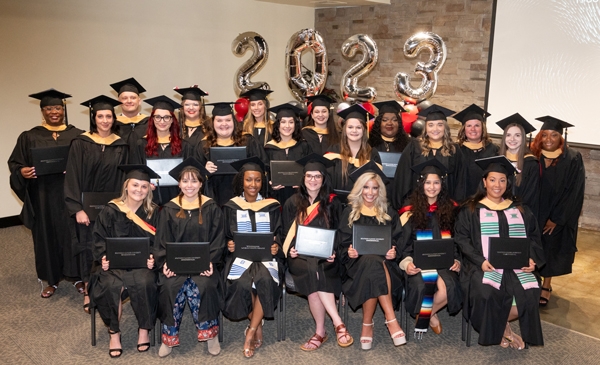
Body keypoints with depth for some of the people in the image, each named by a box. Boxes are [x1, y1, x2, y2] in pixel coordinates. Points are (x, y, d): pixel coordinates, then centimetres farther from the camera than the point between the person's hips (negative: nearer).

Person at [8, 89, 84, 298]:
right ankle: (51, 279, 21)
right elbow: (14, 163, 9)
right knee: (46, 235, 7)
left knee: (73, 233, 1)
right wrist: (22, 172, -13)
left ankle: (77, 276, 16)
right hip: (43, 197, 1)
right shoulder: (30, 137, 7)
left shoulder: (77, 136, 6)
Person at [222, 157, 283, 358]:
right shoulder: (231, 207, 10)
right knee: (242, 283, -31)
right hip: (240, 255, 0)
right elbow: (225, 237, 11)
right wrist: (229, 245, -11)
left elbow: (279, 235, 9)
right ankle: (258, 326, -5)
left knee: (265, 279, -33)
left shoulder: (272, 206, 11)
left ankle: (251, 331, -18)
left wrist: (276, 247, -13)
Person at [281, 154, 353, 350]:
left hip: (325, 257, 0)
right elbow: (286, 233, 12)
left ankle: (320, 332, -25)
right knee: (313, 272, -33)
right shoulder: (292, 203, 12)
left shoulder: (332, 203, 10)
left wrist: (333, 252, -11)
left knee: (315, 274, -33)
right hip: (300, 256, 1)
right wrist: (290, 249, -8)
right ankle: (338, 323, -27)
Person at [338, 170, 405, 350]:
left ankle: (367, 325, -31)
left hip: (384, 261, 1)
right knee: (374, 263, -37)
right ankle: (391, 320, -38)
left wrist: (394, 253, -12)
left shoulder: (389, 214, 18)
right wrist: (349, 252, -16)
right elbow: (342, 244, 8)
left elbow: (398, 243, 11)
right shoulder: (349, 213, 14)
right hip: (357, 261, -1)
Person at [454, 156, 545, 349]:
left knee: (529, 295, -24)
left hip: (516, 266, 3)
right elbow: (462, 239, -1)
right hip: (485, 267, -3)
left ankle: (501, 322, 5)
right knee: (486, 294, -31)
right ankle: (503, 329, 0)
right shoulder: (471, 210, 7)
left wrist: (532, 259, -4)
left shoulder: (520, 211, 19)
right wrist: (480, 261, -16)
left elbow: (533, 237, 17)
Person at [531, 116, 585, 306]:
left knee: (551, 248, 9)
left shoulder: (573, 159, -11)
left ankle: (546, 286, 27)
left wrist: (556, 219, -13)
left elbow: (573, 191, -11)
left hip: (559, 216, -2)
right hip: (533, 214, 2)